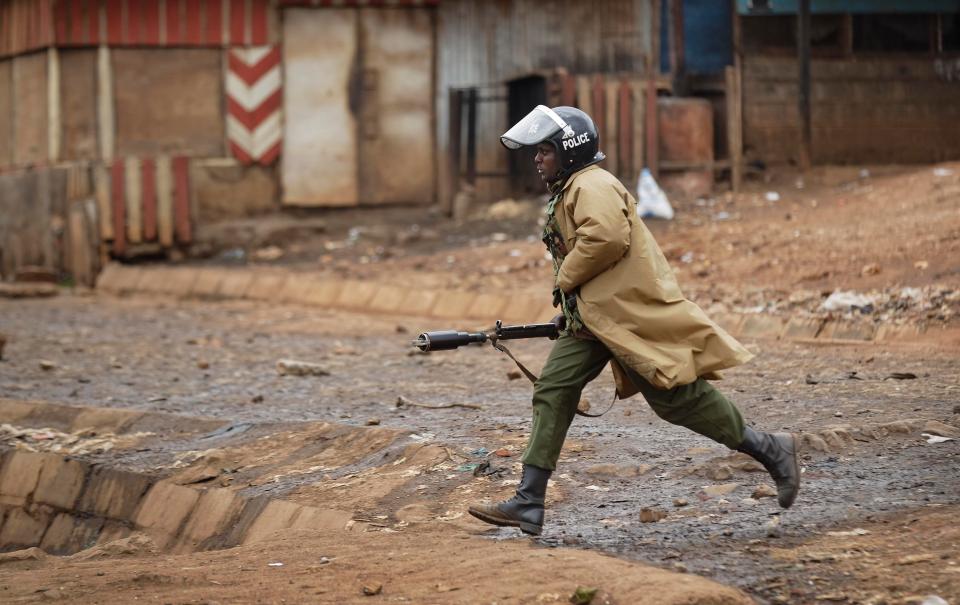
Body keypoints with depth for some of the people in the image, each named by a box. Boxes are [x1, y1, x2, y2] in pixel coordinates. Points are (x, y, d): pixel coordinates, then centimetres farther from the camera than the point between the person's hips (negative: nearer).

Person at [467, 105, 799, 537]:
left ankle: (771, 451, 9)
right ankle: (528, 504, -4)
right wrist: (570, 304, 21)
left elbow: (606, 236, -31)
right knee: (553, 389, 0)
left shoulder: (593, 185, -14)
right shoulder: (569, 191, 20)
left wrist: (566, 279, -18)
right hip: (592, 316, 10)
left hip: (632, 312, -10)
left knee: (676, 396, -6)